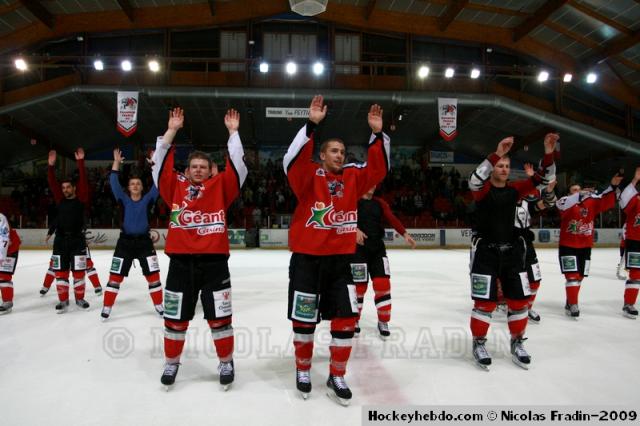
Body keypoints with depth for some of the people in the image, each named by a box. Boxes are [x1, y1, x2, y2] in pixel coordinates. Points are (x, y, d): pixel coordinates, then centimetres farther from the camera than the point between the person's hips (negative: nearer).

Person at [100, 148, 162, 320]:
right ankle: (106, 307, 12)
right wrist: (116, 162, -10)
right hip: (125, 242, 0)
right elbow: (113, 182, -5)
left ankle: (159, 306, 14)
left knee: (153, 275, 2)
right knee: (115, 276, 2)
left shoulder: (147, 200, 3)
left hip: (144, 242, 0)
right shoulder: (124, 200, 3)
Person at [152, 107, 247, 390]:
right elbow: (160, 162, 5)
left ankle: (226, 362, 24)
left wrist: (233, 132, 0)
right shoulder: (175, 186, 10)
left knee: (219, 317, 6)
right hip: (180, 262, 2)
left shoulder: (220, 186, 6)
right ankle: (171, 362, 31)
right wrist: (172, 131, 3)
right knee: (175, 318, 11)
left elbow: (237, 166, -1)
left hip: (214, 261, -1)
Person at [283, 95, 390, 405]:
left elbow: (378, 168, -1)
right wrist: (312, 124, -29)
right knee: (304, 320, 8)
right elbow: (293, 160, -23)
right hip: (306, 258, -3)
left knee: (346, 319, 2)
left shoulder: (352, 178, 7)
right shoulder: (309, 175, -4)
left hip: (340, 259, 4)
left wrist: (377, 134, -11)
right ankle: (303, 370, 31)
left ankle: (336, 378, 20)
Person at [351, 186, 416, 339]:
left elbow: (392, 218, -3)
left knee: (383, 284, -2)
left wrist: (404, 234, -18)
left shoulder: (380, 203, 11)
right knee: (359, 285, 1)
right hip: (358, 248, -4)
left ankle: (383, 321, 13)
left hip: (377, 248, 4)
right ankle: (354, 320, 21)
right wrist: (355, 229, -36)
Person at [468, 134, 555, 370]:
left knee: (519, 298, 9)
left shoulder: (514, 189, 6)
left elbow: (543, 179, 1)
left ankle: (517, 342, 25)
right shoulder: (483, 189, -8)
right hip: (485, 251, -5)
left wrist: (548, 154, -15)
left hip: (511, 251, 5)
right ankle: (478, 343, 13)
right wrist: (497, 154, -38)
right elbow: (474, 180, -31)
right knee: (485, 301, -2)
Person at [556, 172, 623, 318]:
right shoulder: (566, 202, -8)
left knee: (579, 276, 13)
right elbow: (560, 204, -30)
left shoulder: (591, 203, 6)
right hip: (568, 246, -5)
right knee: (572, 276, -9)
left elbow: (606, 201, -6)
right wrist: (579, 195, -41)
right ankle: (573, 305, -3)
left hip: (585, 247, 5)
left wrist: (613, 186, -22)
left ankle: (570, 302, 26)